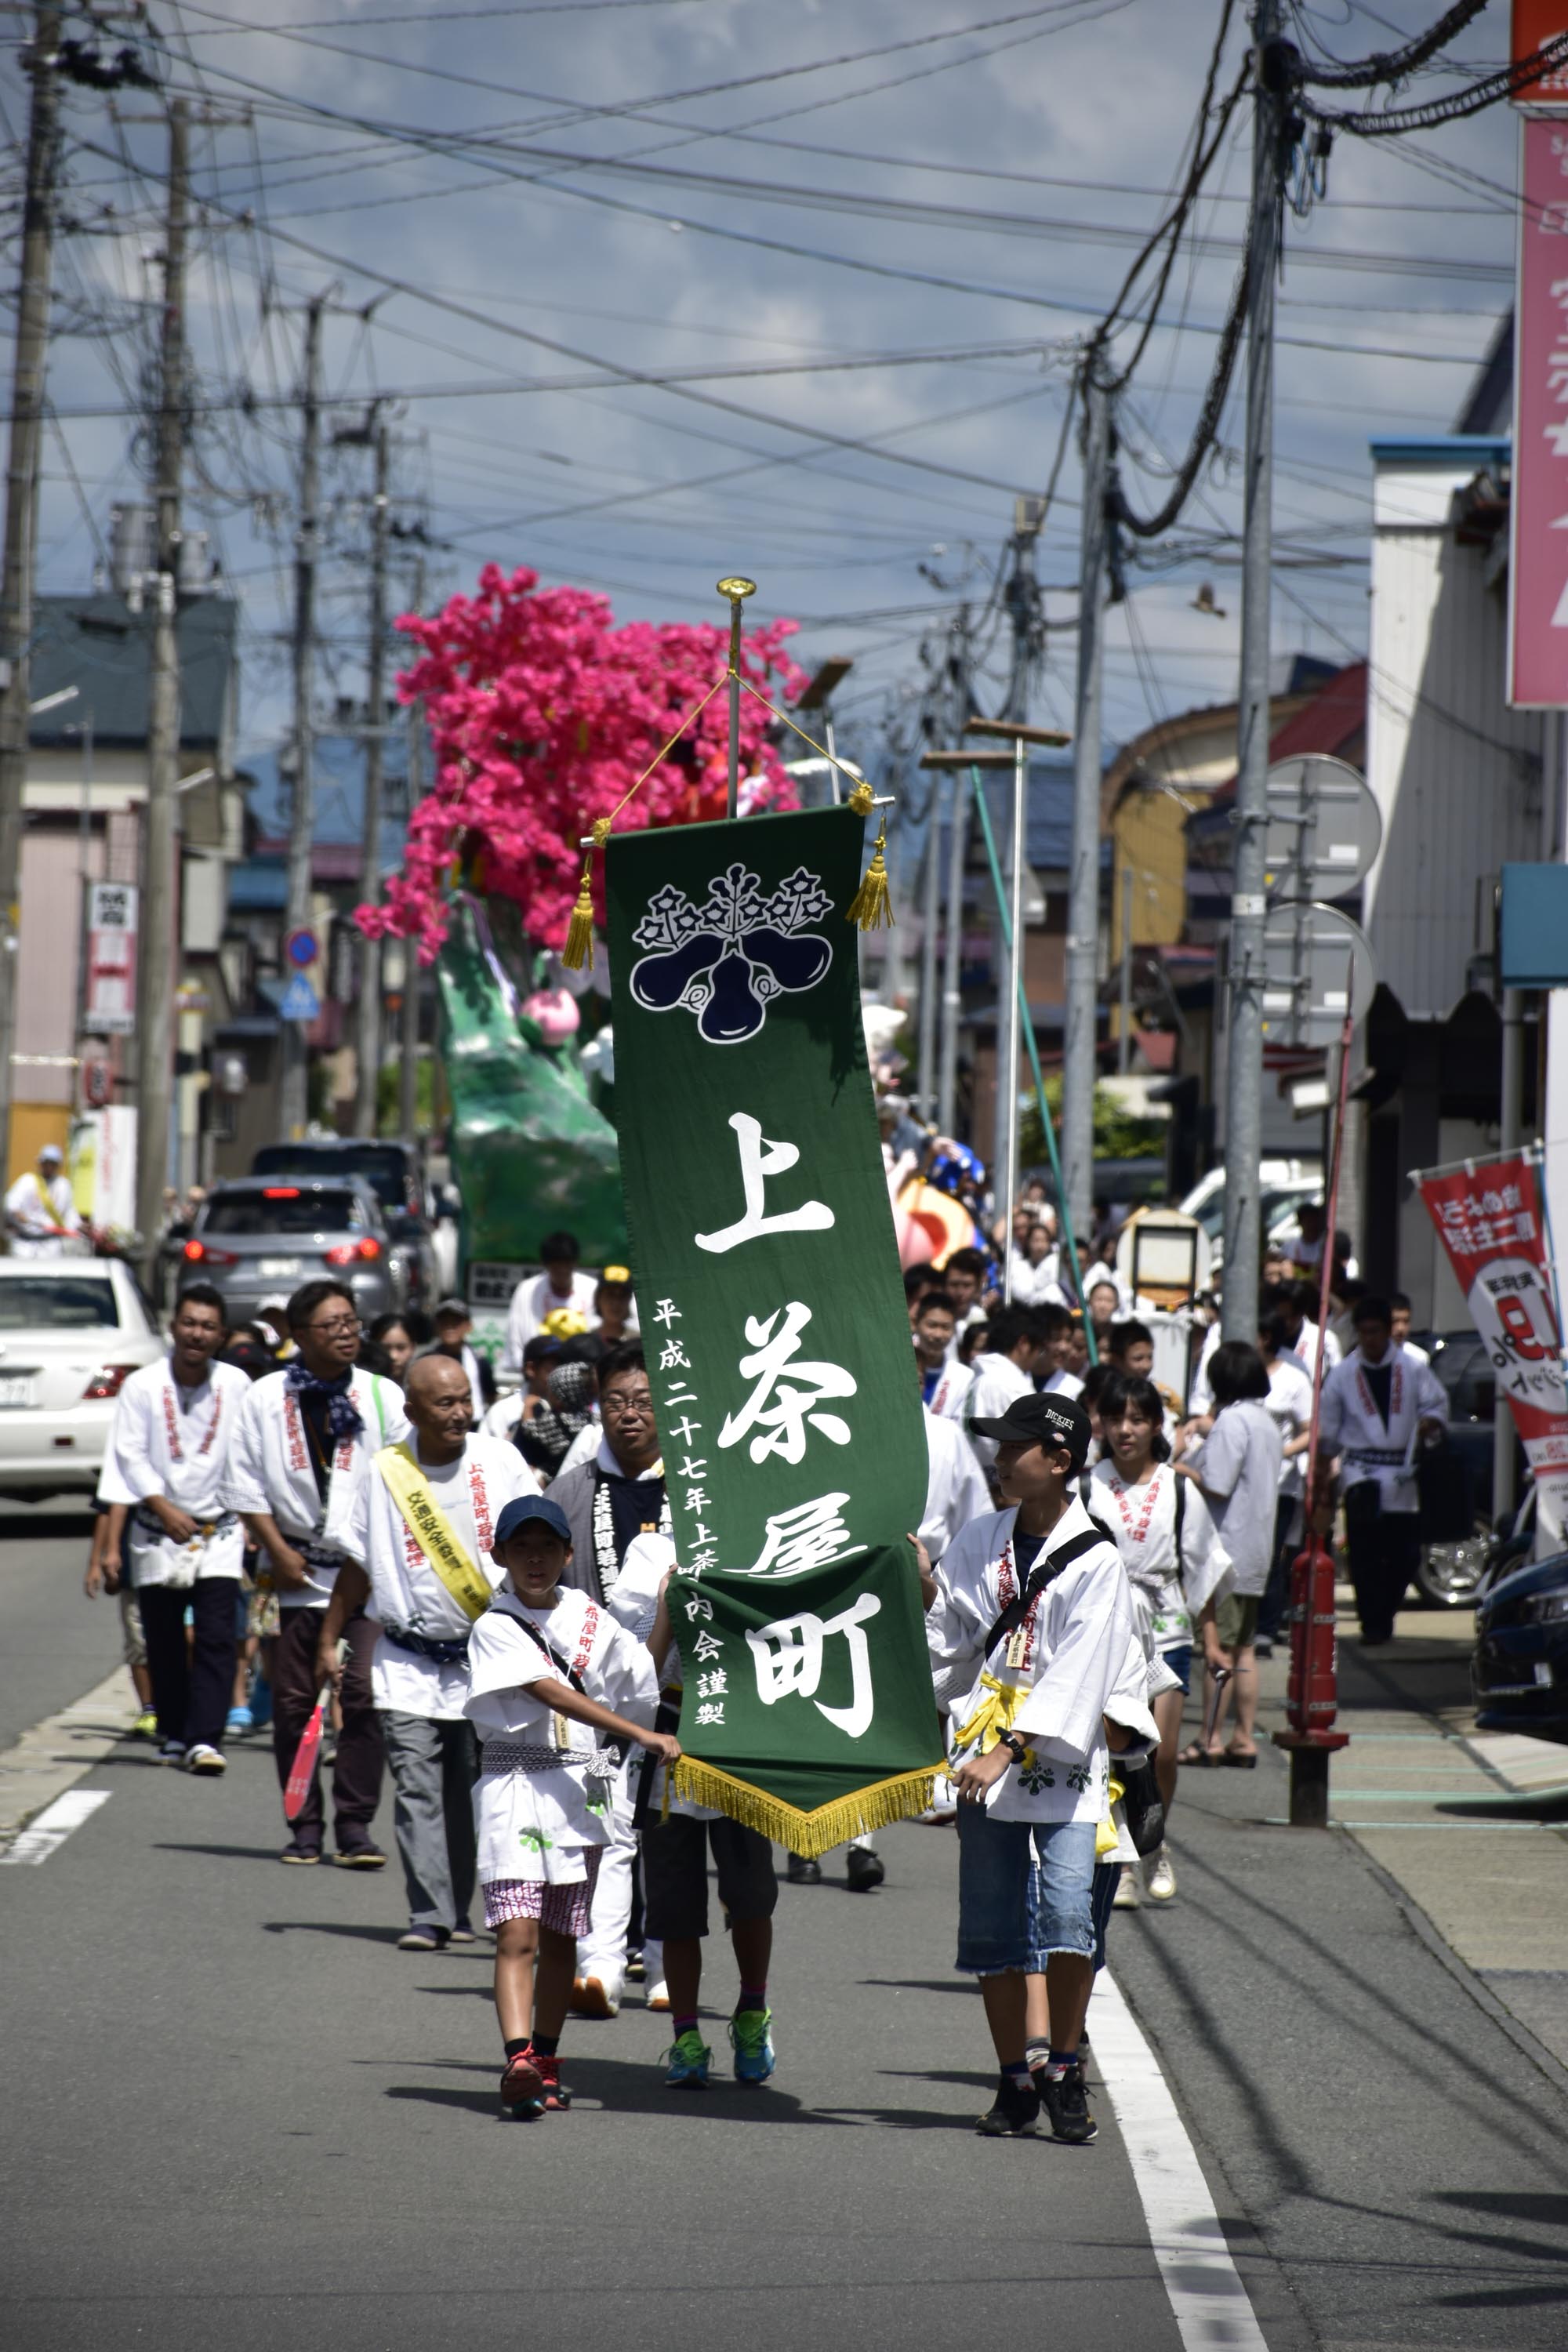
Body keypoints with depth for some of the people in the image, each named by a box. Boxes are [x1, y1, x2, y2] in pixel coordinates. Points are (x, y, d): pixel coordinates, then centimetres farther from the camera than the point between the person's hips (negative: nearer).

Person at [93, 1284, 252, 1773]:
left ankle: (204, 1740, -15)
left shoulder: (236, 1386, -1)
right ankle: (174, 1735, 20)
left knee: (217, 1637, -12)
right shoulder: (143, 1386, -5)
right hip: (156, 1533, 0)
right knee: (163, 1642, 6)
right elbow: (128, 1459, -7)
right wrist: (164, 1508, -17)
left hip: (219, 1532, 0)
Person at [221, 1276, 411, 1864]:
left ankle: (355, 1824, -3)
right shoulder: (265, 1399, 3)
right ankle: (304, 1826, 12)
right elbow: (244, 1485, 3)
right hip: (296, 1570, 1)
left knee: (364, 1695, -9)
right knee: (293, 1700, 3)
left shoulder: (383, 1396, 4)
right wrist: (278, 1551, -4)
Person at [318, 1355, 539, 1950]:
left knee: (473, 1792, 3)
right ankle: (430, 1916, -10)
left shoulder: (501, 1462, 1)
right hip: (409, 1664, 0)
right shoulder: (386, 1472, 2)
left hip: (489, 1658, 0)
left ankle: (457, 1912, 11)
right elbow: (358, 1565, 10)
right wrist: (329, 1639, 9)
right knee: (417, 1790, -8)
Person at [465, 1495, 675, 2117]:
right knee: (517, 1932, -16)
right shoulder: (496, 1628, -6)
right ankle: (518, 2062, -27)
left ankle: (546, 2065, 21)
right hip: (515, 1785, -5)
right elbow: (552, 1694, -18)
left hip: (580, 1788, 5)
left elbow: (641, 1679, 22)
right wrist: (641, 1734, -23)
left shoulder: (587, 1617, 10)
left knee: (560, 1940, 11)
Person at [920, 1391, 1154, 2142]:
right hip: (985, 1759, 5)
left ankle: (1063, 2072, -2)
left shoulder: (1096, 1560, -7)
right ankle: (1014, 2082, 13)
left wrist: (1008, 1751, -22)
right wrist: (925, 1588, -2)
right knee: (992, 1927, 4)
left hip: (1063, 1762, -5)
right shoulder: (981, 1542, 9)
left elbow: (1077, 1675, -15)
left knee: (1067, 1912, -16)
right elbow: (950, 1641, 17)